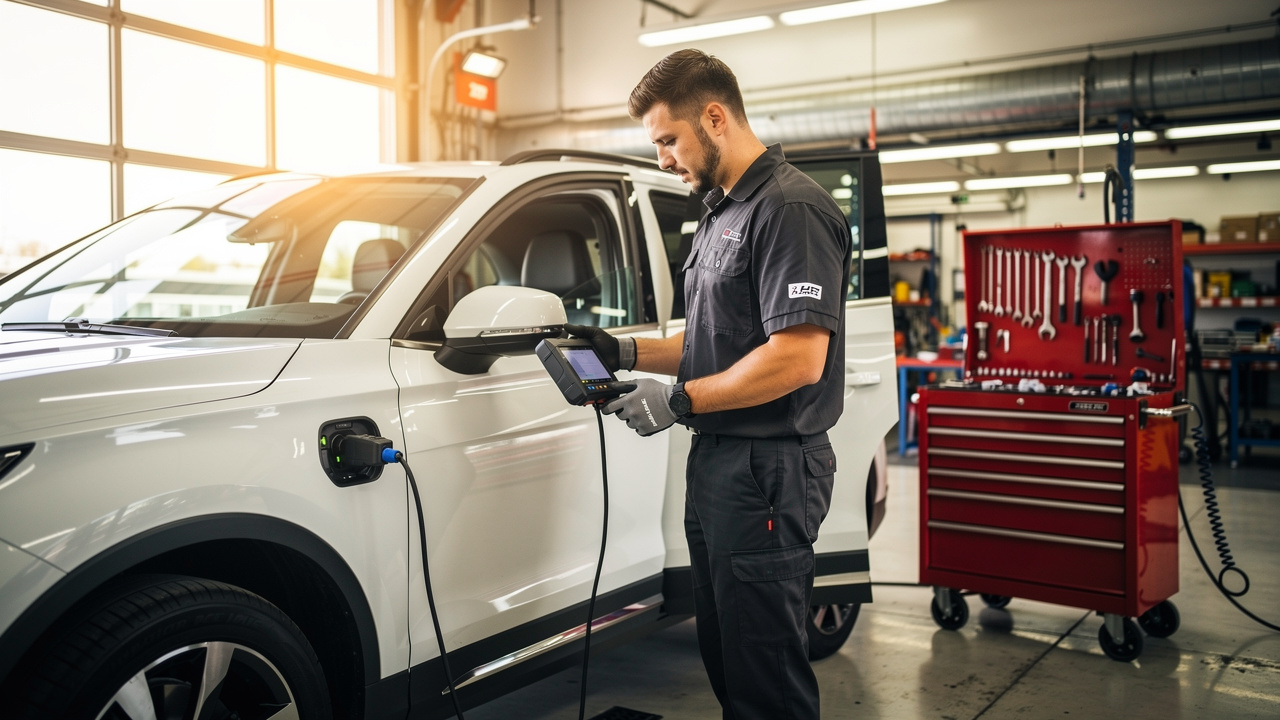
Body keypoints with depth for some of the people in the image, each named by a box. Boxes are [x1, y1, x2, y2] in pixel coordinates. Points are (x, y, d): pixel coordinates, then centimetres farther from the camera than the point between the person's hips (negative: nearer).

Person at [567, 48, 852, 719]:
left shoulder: (791, 209, -15)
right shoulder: (720, 214, 17)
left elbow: (798, 357, -23)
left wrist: (679, 401, -18)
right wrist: (624, 351, 9)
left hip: (767, 472, -10)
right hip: (716, 463, 10)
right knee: (722, 660, 19)